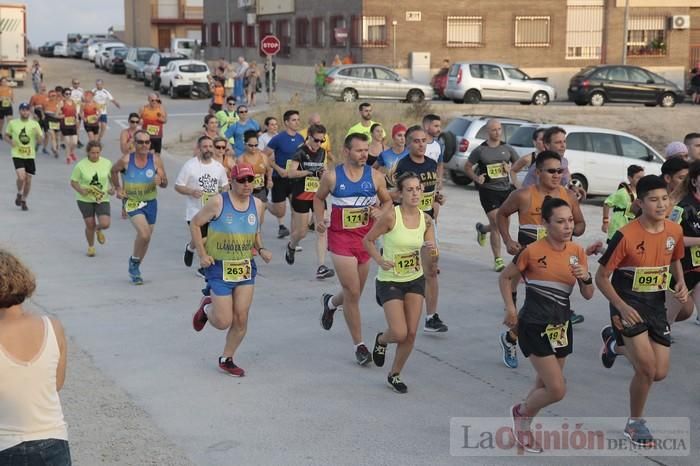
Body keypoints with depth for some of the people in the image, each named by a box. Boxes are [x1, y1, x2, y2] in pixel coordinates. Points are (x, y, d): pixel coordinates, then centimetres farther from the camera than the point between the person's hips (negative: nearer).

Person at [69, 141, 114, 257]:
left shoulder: (107, 163, -5)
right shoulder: (81, 166, -11)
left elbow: (112, 176, 12)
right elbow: (73, 182, -3)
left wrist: (112, 188, -6)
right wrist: (81, 190, -22)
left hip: (102, 199, 1)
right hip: (85, 200, -1)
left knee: (105, 224, -13)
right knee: (90, 225, 3)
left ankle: (98, 229, 26)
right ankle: (91, 246, 31)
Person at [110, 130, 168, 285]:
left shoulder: (155, 160, -8)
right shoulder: (126, 160, -11)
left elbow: (165, 184, -3)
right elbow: (114, 171, 11)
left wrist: (160, 181, -24)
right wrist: (117, 188, 2)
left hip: (150, 203, 3)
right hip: (132, 202, -3)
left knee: (146, 238, 12)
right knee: (144, 233, -24)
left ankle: (135, 268, 33)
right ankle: (134, 260, 2)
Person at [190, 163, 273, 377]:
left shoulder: (257, 204, 2)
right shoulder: (218, 202, -13)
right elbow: (195, 224, -3)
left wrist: (261, 249, 0)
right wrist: (202, 254, -9)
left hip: (246, 268, 4)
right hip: (220, 268, -4)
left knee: (241, 319, 1)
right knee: (224, 322, -3)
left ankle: (226, 359, 22)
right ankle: (207, 307, 32)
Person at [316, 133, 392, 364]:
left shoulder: (375, 176, 0)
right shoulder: (331, 176, -4)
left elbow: (388, 201, 11)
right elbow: (319, 198, 12)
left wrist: (380, 211, -11)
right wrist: (319, 220, -4)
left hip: (366, 237, 3)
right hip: (341, 237, -3)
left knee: (355, 293, 16)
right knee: (352, 293, -8)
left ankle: (331, 302, 52)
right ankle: (359, 345, 4)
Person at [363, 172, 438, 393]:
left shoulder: (426, 220, -4)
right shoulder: (391, 216, -18)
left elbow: (433, 257, 1)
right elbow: (368, 240, -7)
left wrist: (432, 251, -22)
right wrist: (380, 260, -22)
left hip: (415, 280, 5)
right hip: (390, 281, -4)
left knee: (411, 334, 2)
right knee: (399, 333, -11)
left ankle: (395, 374, 24)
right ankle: (381, 339, 27)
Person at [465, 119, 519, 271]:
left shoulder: (507, 148, 6)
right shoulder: (480, 150, -2)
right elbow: (467, 167, 7)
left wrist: (511, 169, -7)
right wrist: (476, 178, -11)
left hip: (505, 189, 4)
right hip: (488, 190, -4)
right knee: (496, 225, -8)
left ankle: (482, 229, 43)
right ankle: (498, 260, 3)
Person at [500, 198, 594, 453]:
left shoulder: (577, 252, 0)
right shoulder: (532, 252, -14)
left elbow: (588, 295, 3)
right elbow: (505, 277, 0)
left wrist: (586, 278, -17)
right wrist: (511, 308, -10)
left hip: (561, 326, 6)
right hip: (534, 326, -6)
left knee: (544, 385, 16)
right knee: (557, 389, -10)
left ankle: (523, 426, 39)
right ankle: (521, 412, 18)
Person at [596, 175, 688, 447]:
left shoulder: (675, 231, -4)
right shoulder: (626, 236, -20)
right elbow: (601, 277, -13)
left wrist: (681, 284, -2)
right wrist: (622, 308, -23)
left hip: (656, 305, 6)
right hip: (629, 304, -6)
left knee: (660, 374, 6)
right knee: (647, 369, -15)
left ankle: (616, 342, 33)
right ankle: (635, 424, 12)